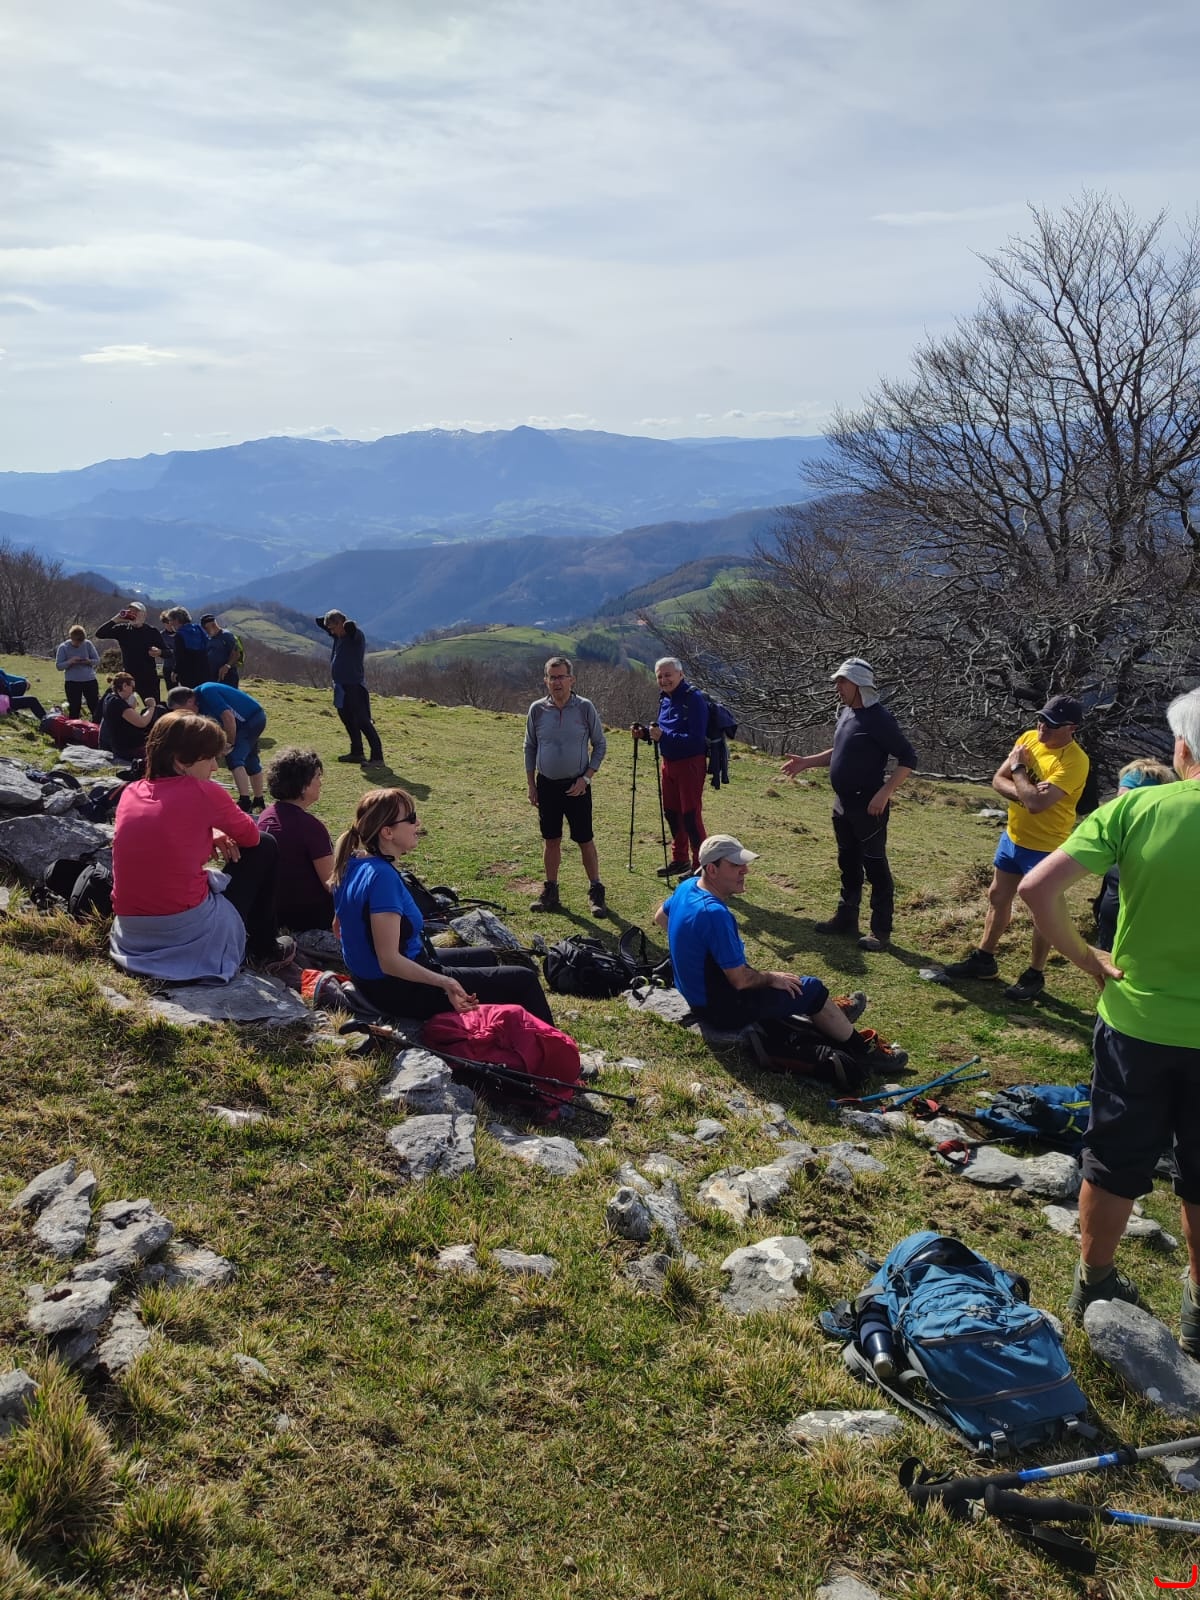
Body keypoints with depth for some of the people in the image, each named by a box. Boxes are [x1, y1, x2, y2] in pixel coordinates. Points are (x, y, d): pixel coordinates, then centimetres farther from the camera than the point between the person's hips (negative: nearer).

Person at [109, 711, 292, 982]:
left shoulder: (131, 792, 7)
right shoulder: (204, 793, -10)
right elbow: (250, 836, 7)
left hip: (130, 933, 7)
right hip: (189, 931, -6)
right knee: (263, 847, 13)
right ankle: (265, 950, 25)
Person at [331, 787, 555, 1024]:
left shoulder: (354, 863, 0)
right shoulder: (382, 877, -29)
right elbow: (389, 961, -30)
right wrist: (444, 983, -27)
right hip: (398, 990, -11)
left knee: (485, 957, 29)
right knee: (523, 981, -6)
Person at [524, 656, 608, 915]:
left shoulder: (585, 708, -7)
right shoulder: (537, 709, -1)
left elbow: (600, 744, 0)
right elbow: (530, 747, 9)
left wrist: (587, 778, -9)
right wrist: (530, 784, 5)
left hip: (576, 786, -2)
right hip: (547, 785, 2)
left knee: (585, 840, 2)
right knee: (551, 840, 10)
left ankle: (596, 892, 13)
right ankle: (550, 892, 20)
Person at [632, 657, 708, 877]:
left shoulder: (694, 699, -18)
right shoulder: (665, 698, 8)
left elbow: (696, 739, -25)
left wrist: (663, 736, -30)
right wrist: (645, 732, -1)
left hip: (690, 764, -9)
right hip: (669, 762, 9)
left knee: (690, 815, -6)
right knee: (671, 813, 16)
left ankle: (699, 865, 4)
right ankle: (680, 859, 30)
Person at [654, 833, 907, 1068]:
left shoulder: (687, 886, -5)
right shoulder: (714, 914, -34)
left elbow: (660, 917, 16)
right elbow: (740, 980, -28)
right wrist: (772, 978, -9)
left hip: (697, 994, 9)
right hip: (722, 1009, -9)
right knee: (811, 989, 2)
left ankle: (828, 1014, 44)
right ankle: (861, 1048, 21)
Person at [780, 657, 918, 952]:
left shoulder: (878, 718, -18)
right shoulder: (846, 713, 8)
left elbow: (908, 759, -18)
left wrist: (884, 793, -26)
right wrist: (807, 762, 14)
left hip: (868, 806, -9)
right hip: (843, 804, 9)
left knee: (875, 867, 0)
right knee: (848, 863, 19)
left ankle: (881, 931, 9)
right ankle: (846, 918, 32)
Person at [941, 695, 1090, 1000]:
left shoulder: (1074, 761, -25)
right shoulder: (1029, 738, -2)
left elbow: (1037, 803, -33)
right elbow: (998, 781, -2)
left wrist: (1018, 768, -19)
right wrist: (1024, 792, -21)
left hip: (1046, 848, -8)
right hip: (1012, 837, 8)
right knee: (998, 898, 19)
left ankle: (1035, 975, 24)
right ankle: (984, 959, 34)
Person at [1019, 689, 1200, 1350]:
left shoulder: (1135, 808, -14)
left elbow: (1037, 888, -20)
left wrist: (1085, 958, -7)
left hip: (1133, 1021, 0)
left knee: (1113, 1164, 18)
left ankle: (1093, 1283, 36)